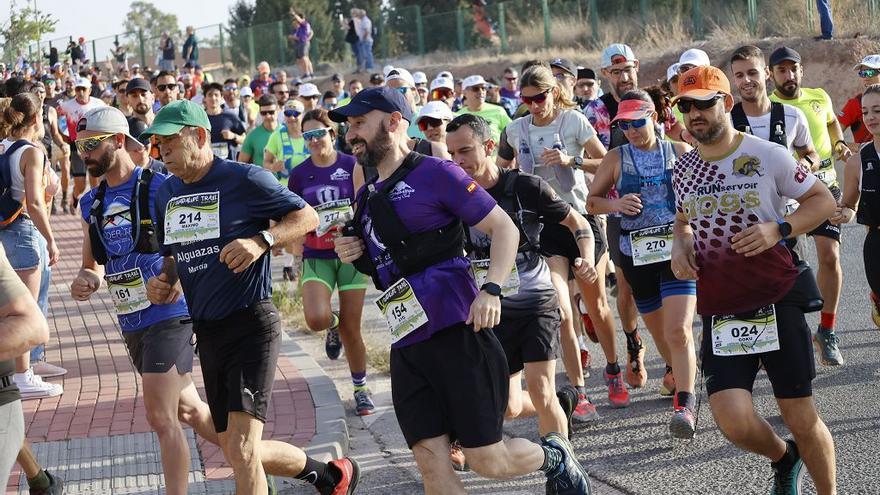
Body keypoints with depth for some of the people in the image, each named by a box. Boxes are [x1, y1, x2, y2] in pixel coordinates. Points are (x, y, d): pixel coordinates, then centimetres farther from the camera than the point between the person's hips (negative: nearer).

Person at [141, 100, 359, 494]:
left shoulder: (245, 180, -10)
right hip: (207, 331, 8)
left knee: (241, 449, -19)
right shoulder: (166, 193, 10)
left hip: (251, 324, -8)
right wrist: (164, 283, 1)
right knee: (239, 453, 14)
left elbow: (307, 217, -4)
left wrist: (261, 241, -20)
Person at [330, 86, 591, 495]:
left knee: (487, 460, -3)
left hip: (457, 333, -7)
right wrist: (355, 256, 7)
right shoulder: (366, 197, 17)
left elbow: (504, 228, -6)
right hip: (407, 346, 7)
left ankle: (553, 456, 28)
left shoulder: (434, 173, -5)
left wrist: (491, 290, -20)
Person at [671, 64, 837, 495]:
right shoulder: (683, 169, 8)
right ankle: (783, 458, 23)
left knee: (801, 419, 0)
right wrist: (679, 246, 3)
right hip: (719, 312, 3)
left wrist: (779, 229, -17)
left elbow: (823, 200, -1)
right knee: (735, 422, -11)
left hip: (776, 302, -3)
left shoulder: (766, 155, -6)